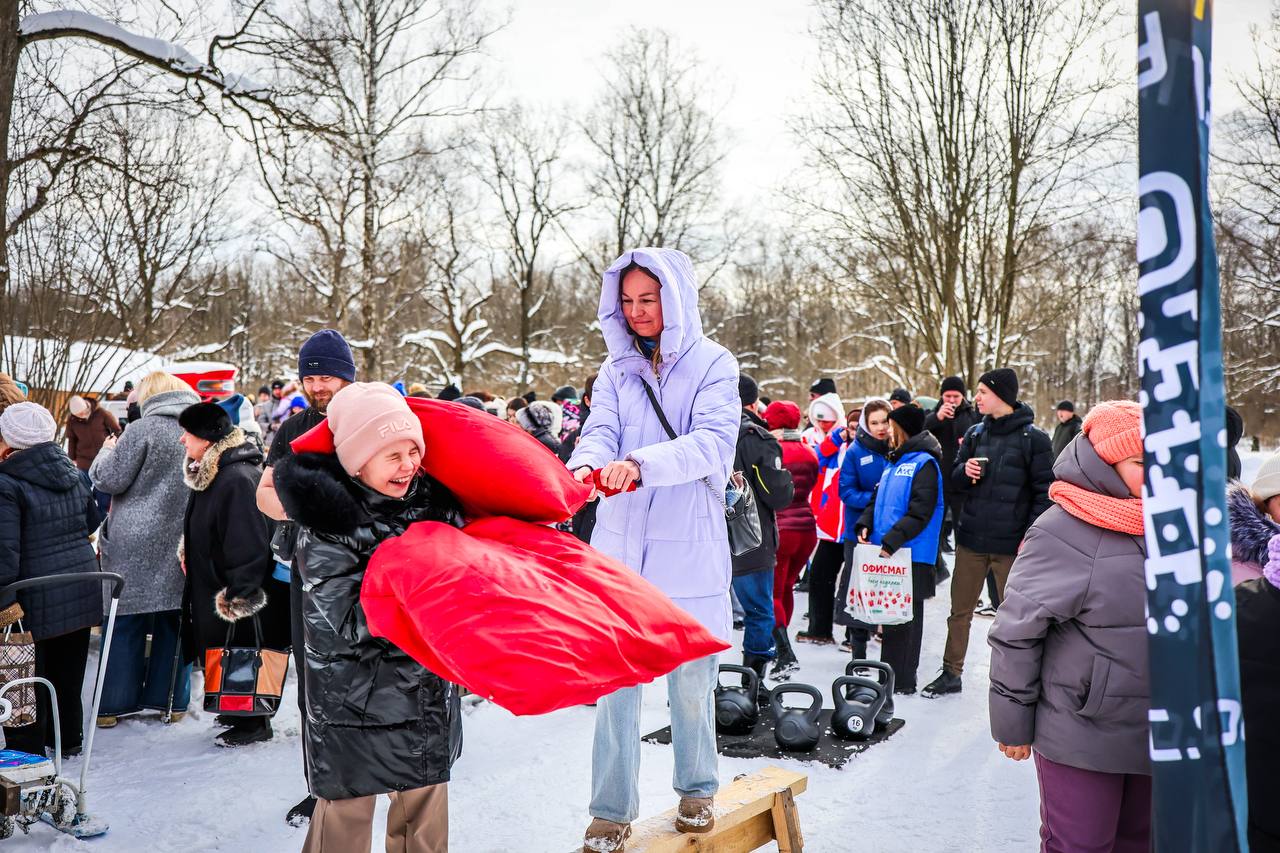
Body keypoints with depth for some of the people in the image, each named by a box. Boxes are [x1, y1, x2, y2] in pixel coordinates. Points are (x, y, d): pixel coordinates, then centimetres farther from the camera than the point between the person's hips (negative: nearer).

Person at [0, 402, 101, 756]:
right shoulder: (72, 471, 6)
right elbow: (92, 521, 17)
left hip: (37, 597, -7)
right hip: (83, 588, 7)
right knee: (69, 671, 19)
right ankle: (69, 738, 33)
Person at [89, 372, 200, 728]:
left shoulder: (143, 429, -11)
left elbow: (110, 480, -7)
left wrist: (107, 452, 10)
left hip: (136, 545, -4)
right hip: (182, 546, 4)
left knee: (126, 621, 7)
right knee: (174, 621, 12)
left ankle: (115, 703, 14)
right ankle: (171, 700, 18)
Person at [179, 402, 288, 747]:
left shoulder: (238, 479, -25)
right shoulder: (209, 473, 7)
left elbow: (250, 544, -26)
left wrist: (237, 595, -24)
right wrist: (188, 556, 24)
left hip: (240, 597, -10)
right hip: (212, 586, 10)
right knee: (221, 651, 18)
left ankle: (255, 723, 17)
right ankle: (238, 712, 33)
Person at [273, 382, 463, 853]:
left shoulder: (432, 496, -5)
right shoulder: (326, 526, -18)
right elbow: (349, 623, -21)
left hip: (429, 687, 5)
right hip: (354, 697, -5)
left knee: (426, 802, 18)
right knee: (347, 811, 9)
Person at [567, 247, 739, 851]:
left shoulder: (712, 364, -2)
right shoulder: (616, 368, 9)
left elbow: (712, 442, -17)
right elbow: (600, 431, -5)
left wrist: (641, 462, -33)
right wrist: (587, 464, -29)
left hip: (689, 548, -2)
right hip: (621, 545, 3)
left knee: (691, 679, 11)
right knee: (615, 683, 6)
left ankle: (696, 789, 34)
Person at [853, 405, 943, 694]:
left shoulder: (924, 463, -11)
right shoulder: (894, 462, 17)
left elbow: (919, 512, -19)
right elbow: (877, 499, 21)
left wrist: (892, 540, -23)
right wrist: (866, 525, 3)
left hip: (911, 555, -8)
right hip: (886, 552, 8)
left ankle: (902, 681, 6)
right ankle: (890, 674, 26)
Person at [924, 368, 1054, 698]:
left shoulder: (1033, 438, -7)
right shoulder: (975, 433, 8)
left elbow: (1044, 491, -8)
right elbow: (955, 479, 14)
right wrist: (965, 471, -9)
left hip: (1011, 544, -5)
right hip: (970, 539, 5)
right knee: (960, 610, 12)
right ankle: (951, 673, 24)